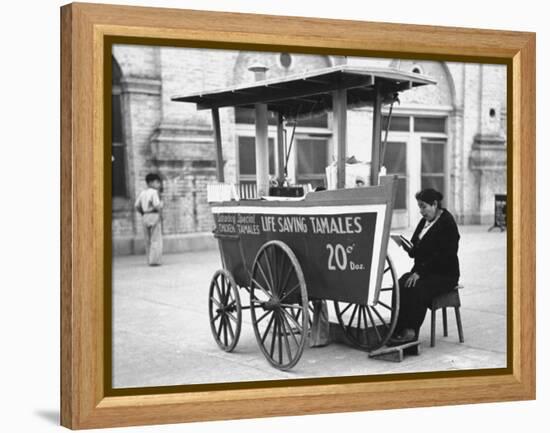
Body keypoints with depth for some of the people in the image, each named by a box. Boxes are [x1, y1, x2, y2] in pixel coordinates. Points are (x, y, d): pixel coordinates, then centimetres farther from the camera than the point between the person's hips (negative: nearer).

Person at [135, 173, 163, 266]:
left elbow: (136, 206, 7)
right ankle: (154, 260, -9)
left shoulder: (142, 193, 9)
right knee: (156, 239, -3)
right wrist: (161, 204, 0)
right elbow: (157, 206, -20)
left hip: (145, 217, 7)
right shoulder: (154, 192, -11)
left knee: (148, 240, 13)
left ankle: (149, 260, 17)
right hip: (154, 216, -7)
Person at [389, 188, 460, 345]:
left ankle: (411, 332, -31)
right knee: (402, 284, -23)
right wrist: (408, 246, -8)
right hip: (423, 271, 7)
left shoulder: (447, 223, -11)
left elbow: (443, 256, -19)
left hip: (444, 275, -7)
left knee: (418, 288, -33)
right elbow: (416, 252, 17)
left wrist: (420, 272, -24)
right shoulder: (424, 222, 14)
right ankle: (397, 329, -29)